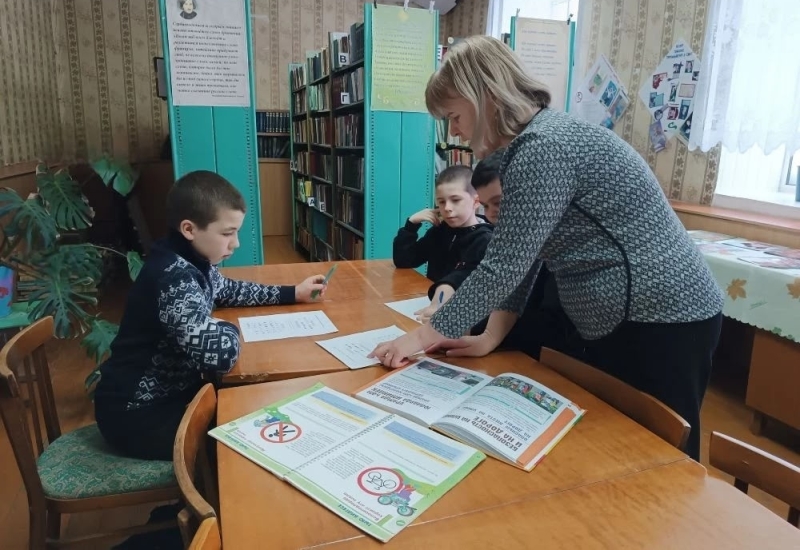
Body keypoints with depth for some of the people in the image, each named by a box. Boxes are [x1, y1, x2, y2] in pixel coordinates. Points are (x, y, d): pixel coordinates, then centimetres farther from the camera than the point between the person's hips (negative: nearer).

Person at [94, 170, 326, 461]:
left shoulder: (193, 261, -3)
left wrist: (292, 293, 12)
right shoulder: (173, 278, -30)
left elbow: (227, 290, 18)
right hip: (137, 414, -8)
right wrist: (227, 327, -16)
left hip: (168, 390, 8)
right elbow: (219, 355, -40)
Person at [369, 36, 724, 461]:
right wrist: (492, 337, 4)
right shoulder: (532, 145, 10)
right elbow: (518, 259, 8)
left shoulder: (544, 147, -22)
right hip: (622, 321, 10)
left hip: (663, 321, -10)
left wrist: (424, 335, -14)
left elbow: (504, 265, -24)